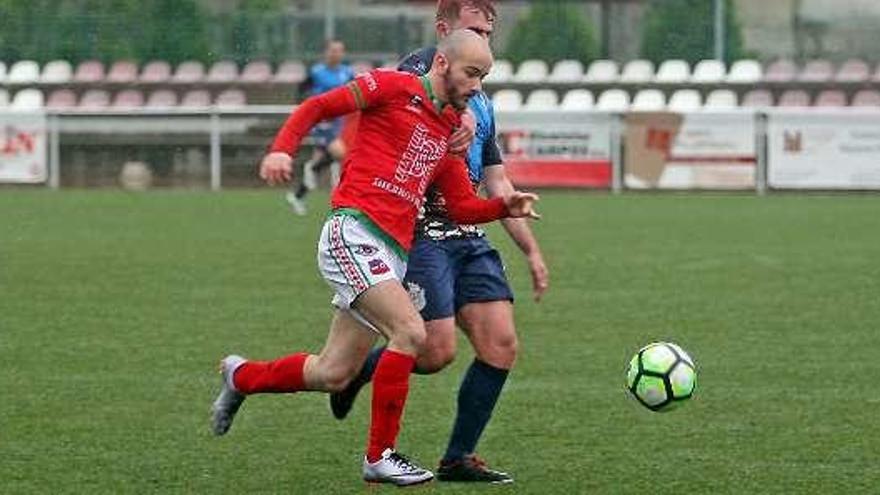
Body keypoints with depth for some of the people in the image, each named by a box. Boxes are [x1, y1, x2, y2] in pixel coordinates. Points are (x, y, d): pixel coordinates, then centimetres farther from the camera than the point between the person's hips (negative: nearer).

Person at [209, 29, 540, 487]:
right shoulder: (395, 87, -1)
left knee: (332, 375, 10)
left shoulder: (450, 130, 20)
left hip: (392, 253, 8)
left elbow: (463, 207, 20)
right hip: (353, 231, -8)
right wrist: (282, 150, -16)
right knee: (410, 332, -22)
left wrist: (506, 206, 2)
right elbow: (316, 107, -1)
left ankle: (241, 377, 36)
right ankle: (380, 456, -12)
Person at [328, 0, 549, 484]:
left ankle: (458, 458, 7)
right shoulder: (419, 70, -5)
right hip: (422, 235, -8)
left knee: (501, 345, -3)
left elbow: (497, 186, 24)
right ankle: (356, 368, 16)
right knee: (437, 351, -15)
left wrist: (532, 250, 20)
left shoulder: (480, 103, 21)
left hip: (469, 237, 8)